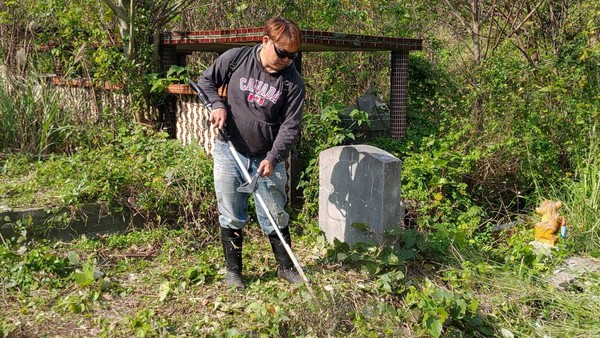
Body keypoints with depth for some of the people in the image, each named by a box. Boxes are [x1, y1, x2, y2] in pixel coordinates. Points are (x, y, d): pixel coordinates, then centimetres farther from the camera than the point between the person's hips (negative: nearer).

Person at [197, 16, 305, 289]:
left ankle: (286, 267, 28)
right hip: (229, 153, 0)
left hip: (268, 158, 0)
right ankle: (233, 271, 25)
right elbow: (205, 81, 8)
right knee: (231, 217, 8)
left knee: (275, 217, 9)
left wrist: (273, 158, -21)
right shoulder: (234, 59, -7)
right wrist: (217, 105, -10)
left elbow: (290, 126, -10)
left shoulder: (293, 82, -8)